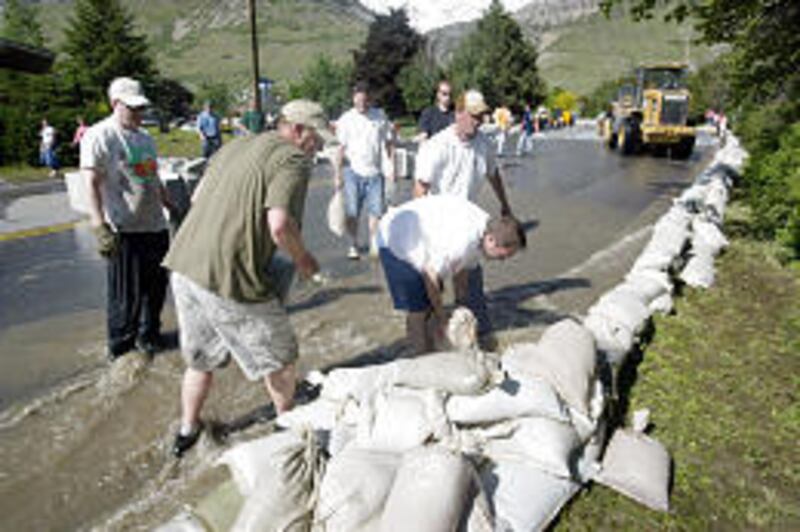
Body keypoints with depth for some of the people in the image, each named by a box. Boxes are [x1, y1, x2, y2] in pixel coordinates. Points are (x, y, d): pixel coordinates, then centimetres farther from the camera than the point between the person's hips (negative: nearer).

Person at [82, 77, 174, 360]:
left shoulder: (144, 136, 16)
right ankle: (120, 345, 20)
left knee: (156, 286, 16)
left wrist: (171, 207, 24)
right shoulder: (98, 136, -7)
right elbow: (92, 184, -13)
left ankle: (148, 334, 35)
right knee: (126, 294, 2)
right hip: (124, 230, -7)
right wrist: (99, 226, -20)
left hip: (155, 225, 7)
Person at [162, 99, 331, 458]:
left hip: (185, 265, 9)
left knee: (201, 358, 27)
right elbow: (280, 225, -22)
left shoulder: (235, 146, 18)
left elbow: (197, 197, 21)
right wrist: (303, 260, -5)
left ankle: (187, 431, 43)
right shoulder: (292, 160, -8)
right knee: (279, 357, 14)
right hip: (229, 277, -8)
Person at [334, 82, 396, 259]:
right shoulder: (346, 119, 0)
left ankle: (374, 244, 15)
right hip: (353, 171, -1)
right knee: (352, 212, 2)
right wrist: (337, 175, -4)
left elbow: (389, 142, 12)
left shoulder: (380, 116, 6)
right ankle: (353, 245, 18)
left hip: (374, 172, 1)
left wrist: (392, 166, 5)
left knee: (376, 210, 0)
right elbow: (340, 148, -1)